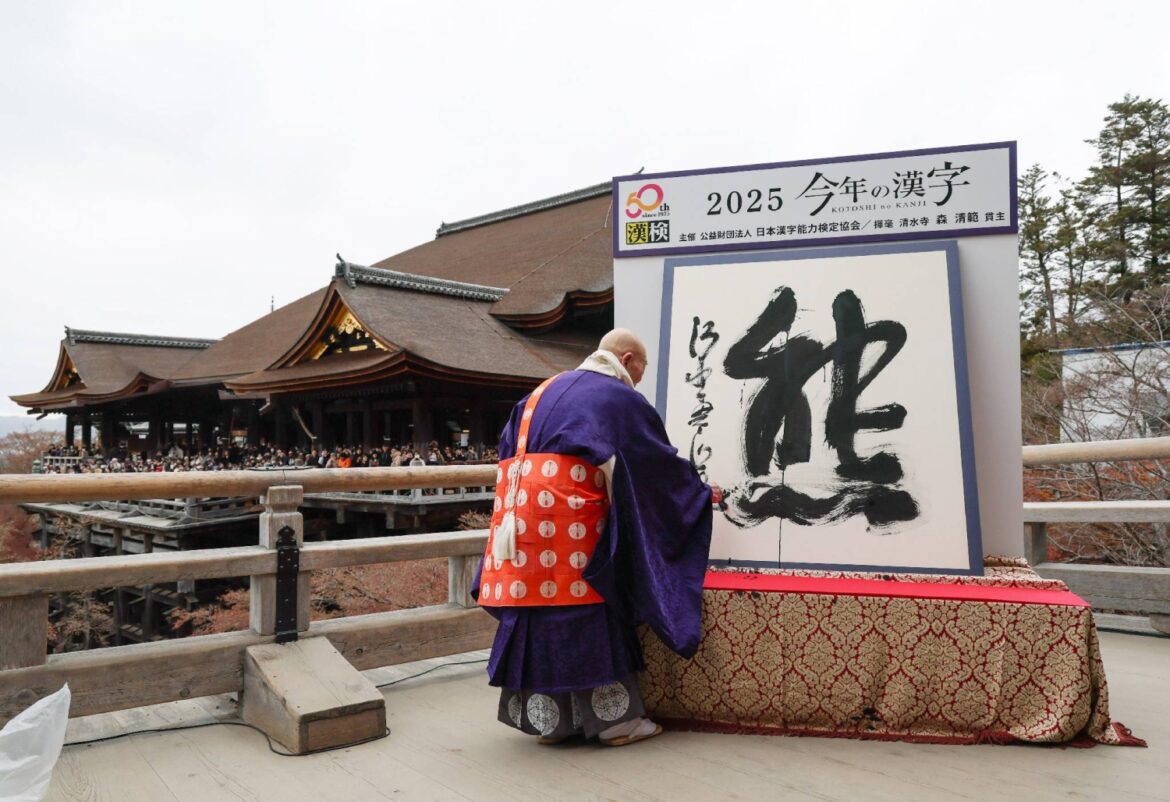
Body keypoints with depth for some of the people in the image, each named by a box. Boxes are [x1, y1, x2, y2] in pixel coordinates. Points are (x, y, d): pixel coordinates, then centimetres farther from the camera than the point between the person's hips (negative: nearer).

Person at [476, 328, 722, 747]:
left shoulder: (546, 390, 23)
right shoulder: (621, 399, 3)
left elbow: (508, 448, 24)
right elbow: (659, 460, 6)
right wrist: (702, 491, 20)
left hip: (520, 509, 7)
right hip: (569, 517, -7)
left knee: (537, 613, 10)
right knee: (587, 615, 1)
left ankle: (546, 719, 17)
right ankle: (613, 717, 10)